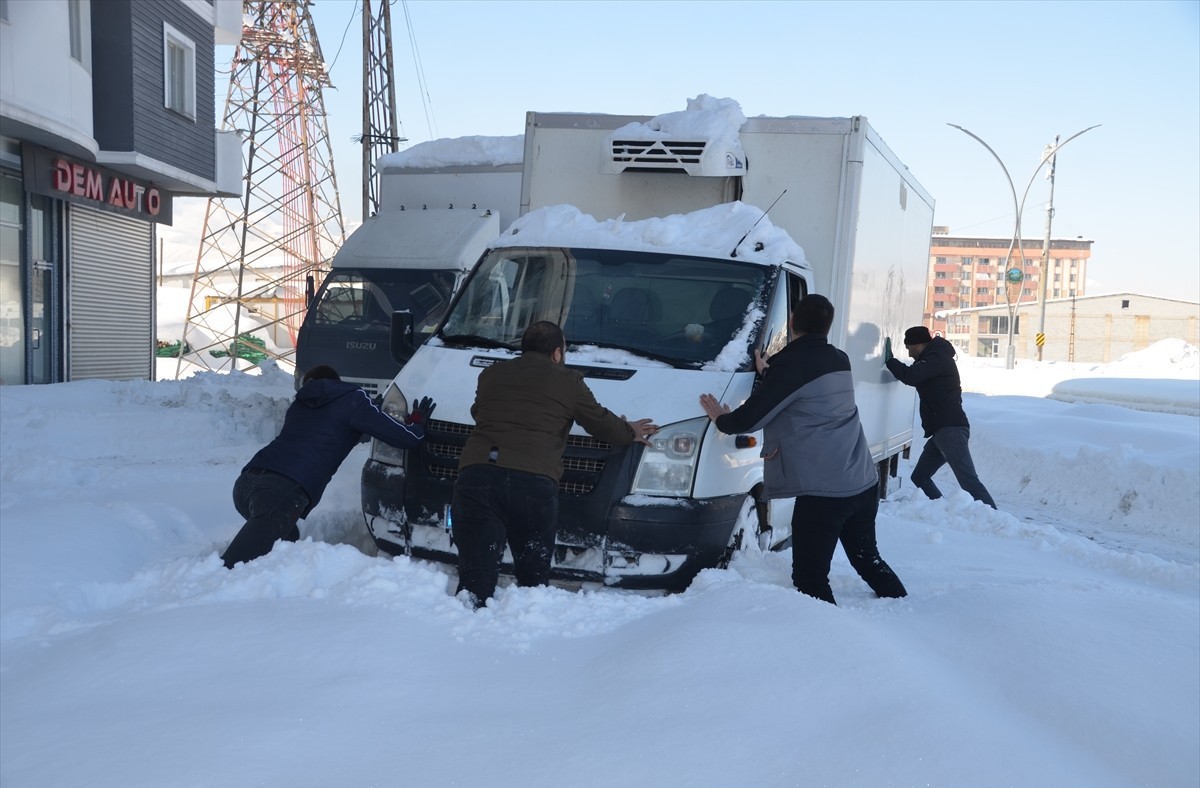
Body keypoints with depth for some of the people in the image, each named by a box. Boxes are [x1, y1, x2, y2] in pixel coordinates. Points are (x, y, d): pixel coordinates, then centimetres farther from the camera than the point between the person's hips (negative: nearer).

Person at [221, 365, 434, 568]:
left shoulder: (299, 404, 29)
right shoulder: (352, 400, 12)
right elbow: (405, 437, 9)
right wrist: (417, 420, 31)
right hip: (284, 489, -7)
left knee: (286, 539, 29)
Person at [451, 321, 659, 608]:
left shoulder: (490, 374, 24)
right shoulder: (568, 382, 14)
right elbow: (602, 423, 24)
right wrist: (630, 433, 45)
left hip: (477, 474, 2)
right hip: (535, 484, -2)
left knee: (475, 580, -6)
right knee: (534, 579, 17)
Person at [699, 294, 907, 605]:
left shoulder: (794, 363, -13)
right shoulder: (839, 360, 10)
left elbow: (750, 418, -9)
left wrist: (721, 419, 9)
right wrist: (769, 374, 32)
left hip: (824, 489, -8)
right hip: (864, 482, 9)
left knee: (810, 578, -1)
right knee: (867, 558, 25)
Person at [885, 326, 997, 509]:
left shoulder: (937, 358, -10)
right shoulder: (933, 358, 22)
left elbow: (910, 376, -23)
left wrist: (889, 360, -7)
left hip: (952, 429, -11)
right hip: (943, 430, 11)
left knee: (969, 481, -20)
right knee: (920, 477, 15)